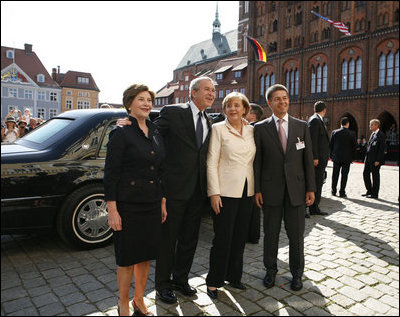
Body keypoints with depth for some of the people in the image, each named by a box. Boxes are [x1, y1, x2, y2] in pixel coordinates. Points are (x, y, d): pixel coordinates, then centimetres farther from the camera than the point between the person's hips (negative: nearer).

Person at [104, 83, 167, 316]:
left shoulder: (156, 134, 10)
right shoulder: (121, 133, -8)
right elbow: (111, 173, -11)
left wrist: (163, 202, 12)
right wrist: (112, 210, -14)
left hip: (152, 204, 6)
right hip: (128, 204, -6)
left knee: (146, 255, 15)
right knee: (127, 256, 8)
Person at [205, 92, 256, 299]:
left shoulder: (251, 130, 10)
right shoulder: (218, 129, -4)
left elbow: (254, 160, 14)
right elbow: (211, 163, -8)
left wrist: (256, 189, 9)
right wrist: (214, 192, -13)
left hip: (247, 191, 5)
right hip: (225, 191, -5)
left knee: (240, 237, 13)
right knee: (222, 238, 2)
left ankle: (233, 276, 32)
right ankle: (214, 281, 20)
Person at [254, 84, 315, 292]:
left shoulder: (302, 127, 6)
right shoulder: (260, 128, 1)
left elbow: (308, 159, 5)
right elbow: (257, 161, 0)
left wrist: (311, 188, 1)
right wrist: (257, 189, -5)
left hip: (296, 189, 1)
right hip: (271, 190, -1)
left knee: (296, 234, 9)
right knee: (270, 234, 10)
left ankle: (296, 273, 30)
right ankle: (271, 270, 30)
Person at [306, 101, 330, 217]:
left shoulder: (318, 120, 18)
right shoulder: (314, 120, -12)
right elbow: (312, 140, -19)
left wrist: (325, 156, 18)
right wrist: (315, 157, -22)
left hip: (321, 159, 10)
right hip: (317, 159, -10)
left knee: (318, 184, 13)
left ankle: (314, 208, 20)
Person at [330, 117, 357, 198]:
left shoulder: (334, 132, -4)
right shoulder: (351, 134, -6)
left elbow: (331, 145, 0)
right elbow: (354, 147, -2)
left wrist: (331, 155, 9)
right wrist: (352, 158, 8)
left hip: (336, 157, 2)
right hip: (347, 158, -1)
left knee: (335, 175, 11)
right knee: (344, 175, 4)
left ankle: (334, 191, 18)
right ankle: (342, 192, 7)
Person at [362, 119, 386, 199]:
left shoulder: (380, 135, -12)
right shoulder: (372, 134, 15)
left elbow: (382, 148, -16)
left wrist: (378, 160, -18)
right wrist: (366, 157, 14)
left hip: (375, 160, -8)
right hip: (368, 158, 8)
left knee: (375, 176, 1)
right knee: (365, 174, 11)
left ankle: (374, 194, 11)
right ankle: (369, 191, 23)